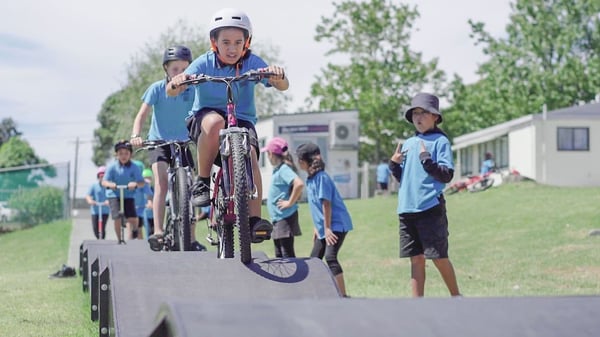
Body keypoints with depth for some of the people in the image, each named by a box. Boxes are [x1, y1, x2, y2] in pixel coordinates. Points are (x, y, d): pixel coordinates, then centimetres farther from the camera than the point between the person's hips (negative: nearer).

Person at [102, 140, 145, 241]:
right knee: (117, 218, -15)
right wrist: (110, 184, -31)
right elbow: (104, 182, -8)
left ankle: (130, 238, 0)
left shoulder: (135, 168, -4)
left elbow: (142, 183, -10)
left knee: (132, 218, -14)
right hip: (114, 195, -1)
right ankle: (120, 240, 1)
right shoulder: (112, 167, -5)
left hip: (128, 196, 1)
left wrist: (135, 184, -32)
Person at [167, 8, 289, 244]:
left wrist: (278, 76, -44)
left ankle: (254, 220, -26)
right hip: (203, 118, -1)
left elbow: (282, 86, -21)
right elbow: (171, 92, -21)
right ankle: (202, 182, -20)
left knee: (249, 154, -29)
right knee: (215, 122, -37)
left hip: (242, 120, 1)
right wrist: (176, 82, -44)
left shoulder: (252, 62, -8)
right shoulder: (204, 63, -11)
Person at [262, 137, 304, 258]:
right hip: (277, 218, 10)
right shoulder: (278, 169, 14)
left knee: (287, 254, -9)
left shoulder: (284, 169, -14)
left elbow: (299, 184, -32)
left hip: (285, 218, -10)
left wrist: (290, 202, -23)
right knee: (279, 255, 15)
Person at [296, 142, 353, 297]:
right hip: (324, 227, 10)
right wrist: (317, 228, 18)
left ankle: (343, 295, -23)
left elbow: (326, 203, -21)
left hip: (337, 224, -10)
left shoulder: (321, 177, -17)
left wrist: (327, 228, -22)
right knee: (314, 259, 14)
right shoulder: (311, 178, 12)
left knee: (330, 257, -22)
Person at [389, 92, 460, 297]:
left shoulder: (440, 141, -1)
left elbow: (447, 175, -9)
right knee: (416, 258, 6)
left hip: (430, 208, -6)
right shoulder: (408, 143, 18)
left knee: (439, 257, -3)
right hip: (406, 209, 6)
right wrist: (394, 164, 5)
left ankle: (456, 297, 13)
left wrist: (427, 160, -19)